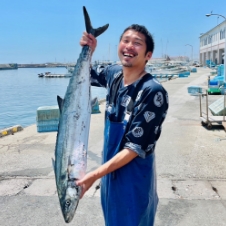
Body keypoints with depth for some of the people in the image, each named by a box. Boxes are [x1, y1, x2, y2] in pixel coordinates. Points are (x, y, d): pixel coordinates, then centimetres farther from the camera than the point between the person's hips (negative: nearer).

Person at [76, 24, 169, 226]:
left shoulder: (153, 92, -24)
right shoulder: (114, 74, -3)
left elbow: (136, 147, -23)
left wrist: (94, 175, -24)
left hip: (135, 176, -7)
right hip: (110, 167, 7)